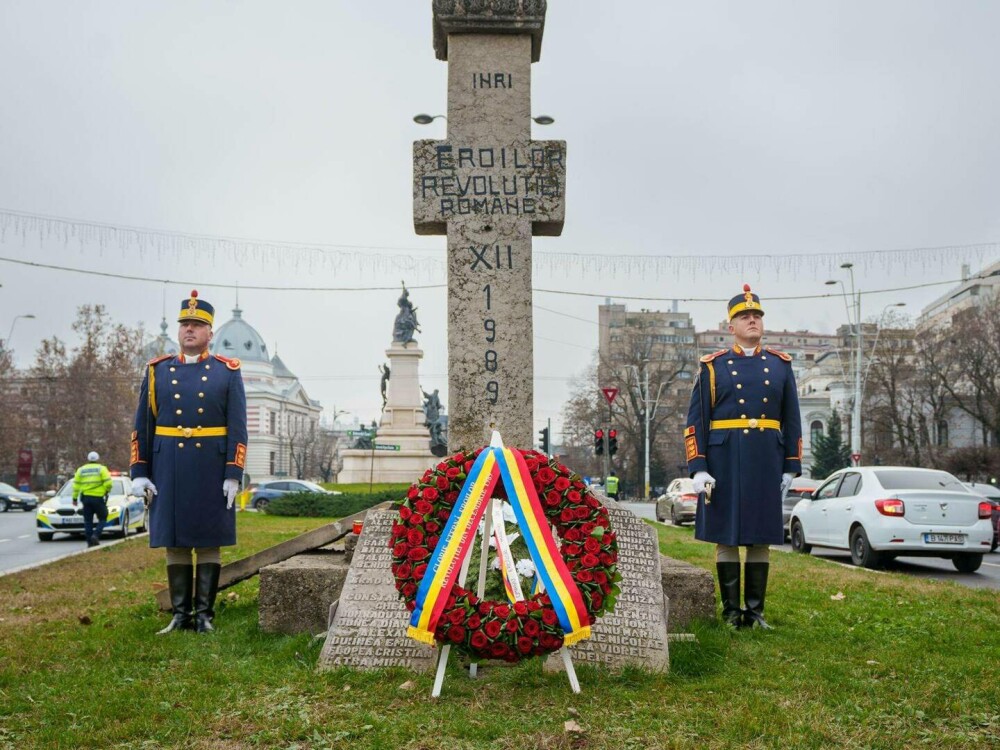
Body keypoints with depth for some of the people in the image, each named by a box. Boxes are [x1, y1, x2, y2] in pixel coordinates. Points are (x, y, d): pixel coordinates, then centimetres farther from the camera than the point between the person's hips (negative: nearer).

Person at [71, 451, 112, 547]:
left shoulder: (81, 470, 11)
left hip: (85, 498, 3)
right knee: (102, 519, 8)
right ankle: (96, 535, -13)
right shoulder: (101, 468, 0)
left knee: (88, 521, 8)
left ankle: (90, 541, 5)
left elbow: (76, 485, 7)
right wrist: (107, 490, 10)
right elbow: (108, 482, -10)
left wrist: (75, 498, 11)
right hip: (98, 497, -3)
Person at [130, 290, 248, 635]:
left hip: (212, 470, -2)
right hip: (168, 470, 2)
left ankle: (204, 614, 10)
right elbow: (142, 425, 8)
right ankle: (180, 613, 15)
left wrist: (233, 475, -9)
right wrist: (139, 472, 1)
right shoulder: (157, 370, 8)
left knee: (209, 542, 2)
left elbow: (237, 428, -2)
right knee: (174, 542, 6)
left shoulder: (227, 372, 3)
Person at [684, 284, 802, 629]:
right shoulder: (712, 366, 3)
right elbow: (696, 421, 0)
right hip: (724, 460, -2)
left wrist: (791, 467, 7)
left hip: (766, 460, 2)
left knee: (761, 537, 6)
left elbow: (792, 420, 12)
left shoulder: (781, 364, 11)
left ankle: (756, 610, 15)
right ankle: (731, 611, 11)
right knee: (726, 537, 2)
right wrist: (697, 468, -8)